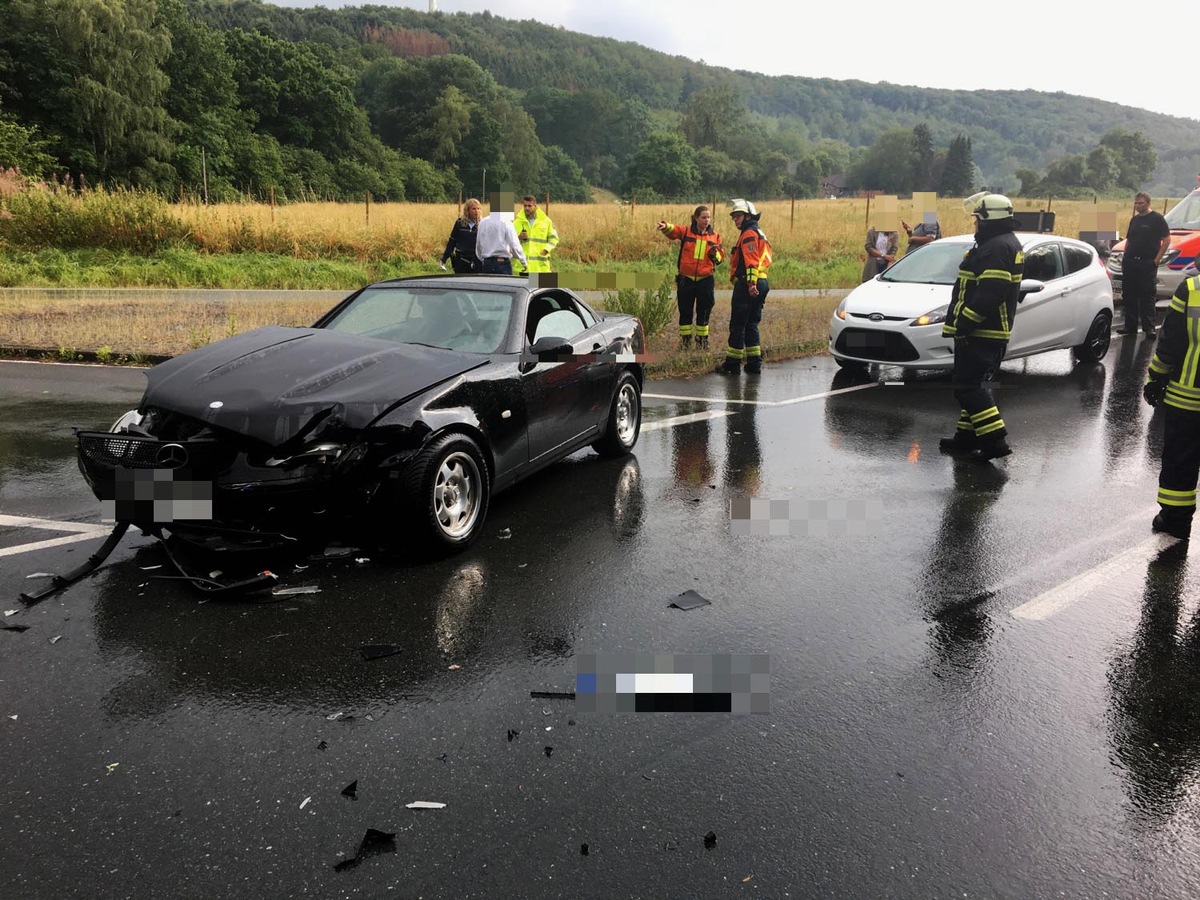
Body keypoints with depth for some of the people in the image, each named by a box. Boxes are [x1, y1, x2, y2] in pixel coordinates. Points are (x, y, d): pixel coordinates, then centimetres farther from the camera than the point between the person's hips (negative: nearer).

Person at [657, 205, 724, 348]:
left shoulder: (714, 236, 6)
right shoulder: (686, 231, -1)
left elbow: (720, 258, 10)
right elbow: (674, 231, -21)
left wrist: (715, 254, -13)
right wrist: (665, 227, -44)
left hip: (705, 280, 1)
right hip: (686, 279, -1)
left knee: (704, 312, 9)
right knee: (685, 312, 7)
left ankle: (702, 340, 22)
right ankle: (685, 341, 19)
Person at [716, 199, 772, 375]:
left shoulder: (749, 234, -9)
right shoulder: (759, 233, 22)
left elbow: (751, 260, -21)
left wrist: (751, 283, -29)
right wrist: (754, 284, 19)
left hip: (747, 284, -10)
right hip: (761, 283, 10)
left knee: (737, 325, -4)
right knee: (751, 325, 13)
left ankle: (733, 363, 0)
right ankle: (754, 363, 13)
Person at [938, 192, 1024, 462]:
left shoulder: (998, 247, -17)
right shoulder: (1007, 244, 20)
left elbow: (990, 293, -26)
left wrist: (965, 322, -23)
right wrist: (963, 323, 21)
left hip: (981, 333, -11)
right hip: (986, 332, 11)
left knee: (968, 386, -11)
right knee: (971, 384, 17)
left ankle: (995, 440, -11)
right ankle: (967, 436, 24)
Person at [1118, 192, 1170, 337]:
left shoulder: (1157, 218, -3)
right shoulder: (1134, 220, 16)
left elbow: (1167, 240, -7)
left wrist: (1157, 260, -13)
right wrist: (1125, 257, 11)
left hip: (1147, 264, -6)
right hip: (1130, 264, 6)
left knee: (1148, 297, -6)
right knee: (1129, 296, 8)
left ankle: (1149, 327, -3)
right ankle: (1130, 325, 16)